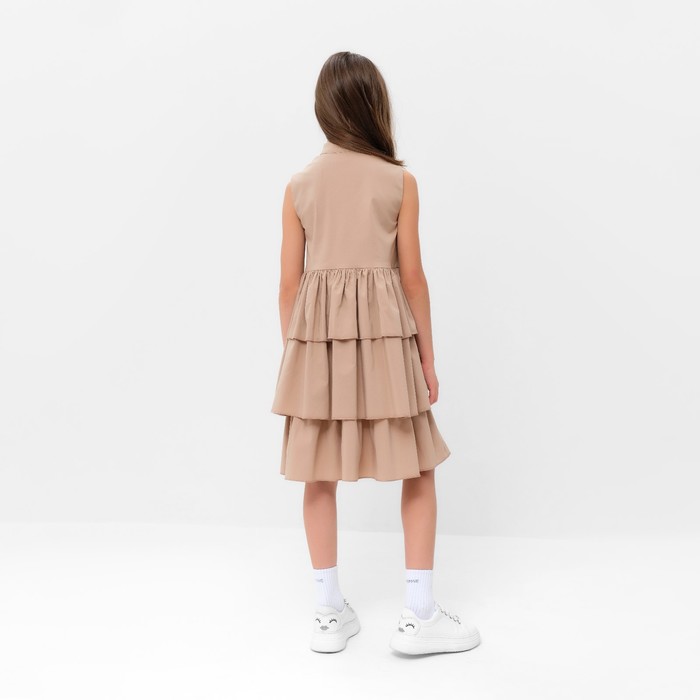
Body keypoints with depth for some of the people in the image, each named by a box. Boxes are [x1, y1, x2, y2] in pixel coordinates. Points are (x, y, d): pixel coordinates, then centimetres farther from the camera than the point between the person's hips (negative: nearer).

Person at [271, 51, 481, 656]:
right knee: (418, 468, 9)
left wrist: (292, 353, 13)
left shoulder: (299, 185, 4)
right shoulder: (400, 181, -2)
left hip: (316, 332, 3)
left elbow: (289, 280, 3)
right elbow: (412, 275, -3)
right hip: (383, 332, -2)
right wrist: (428, 353, 6)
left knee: (320, 474, 9)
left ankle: (331, 613, 19)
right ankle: (420, 615, 11)